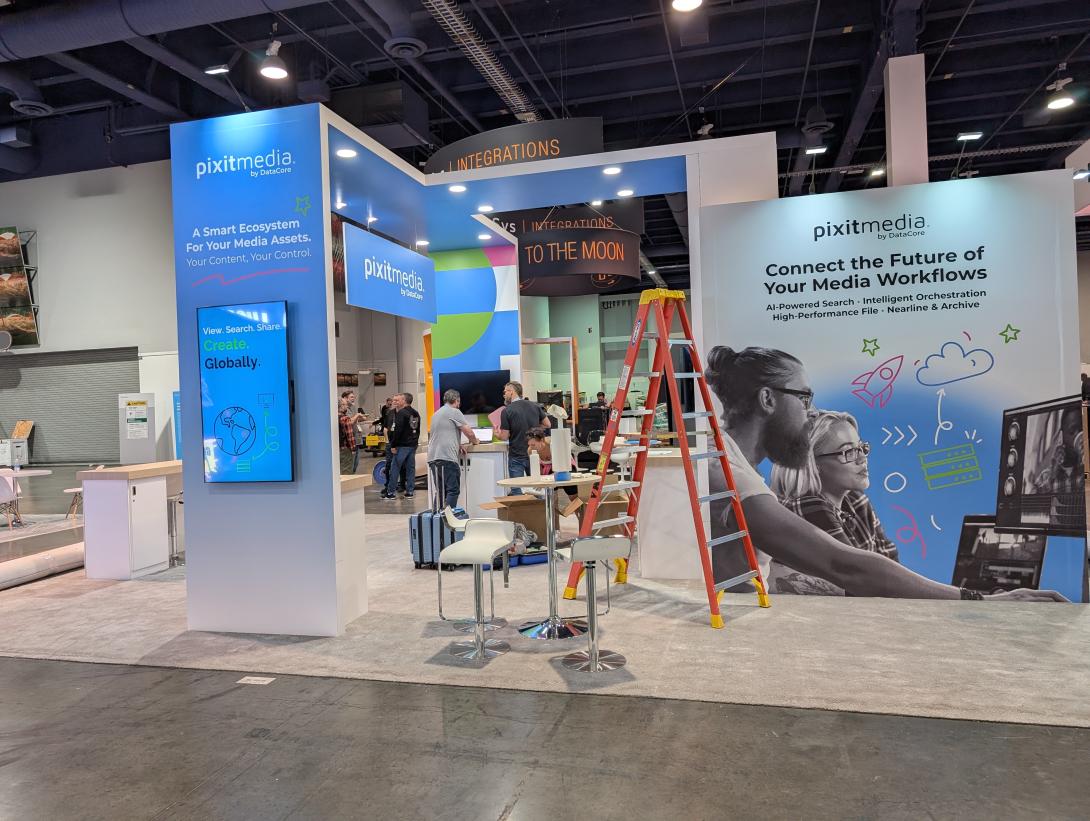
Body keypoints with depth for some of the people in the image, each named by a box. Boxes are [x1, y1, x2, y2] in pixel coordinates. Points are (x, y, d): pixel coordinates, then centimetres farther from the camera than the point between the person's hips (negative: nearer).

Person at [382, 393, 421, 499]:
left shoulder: (401, 413, -13)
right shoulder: (416, 413, 14)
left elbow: (398, 431, -19)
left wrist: (393, 445, -14)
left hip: (402, 445, -8)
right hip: (413, 445, 8)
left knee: (395, 468, -2)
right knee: (411, 468, 9)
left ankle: (390, 492, 1)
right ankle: (409, 491, 10)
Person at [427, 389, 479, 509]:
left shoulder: (437, 413, 22)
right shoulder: (454, 412, -3)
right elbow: (469, 432, -5)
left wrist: (457, 445, 23)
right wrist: (474, 441, 16)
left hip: (433, 457, 9)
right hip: (446, 457, -9)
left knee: (441, 491, 14)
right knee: (453, 490, -7)